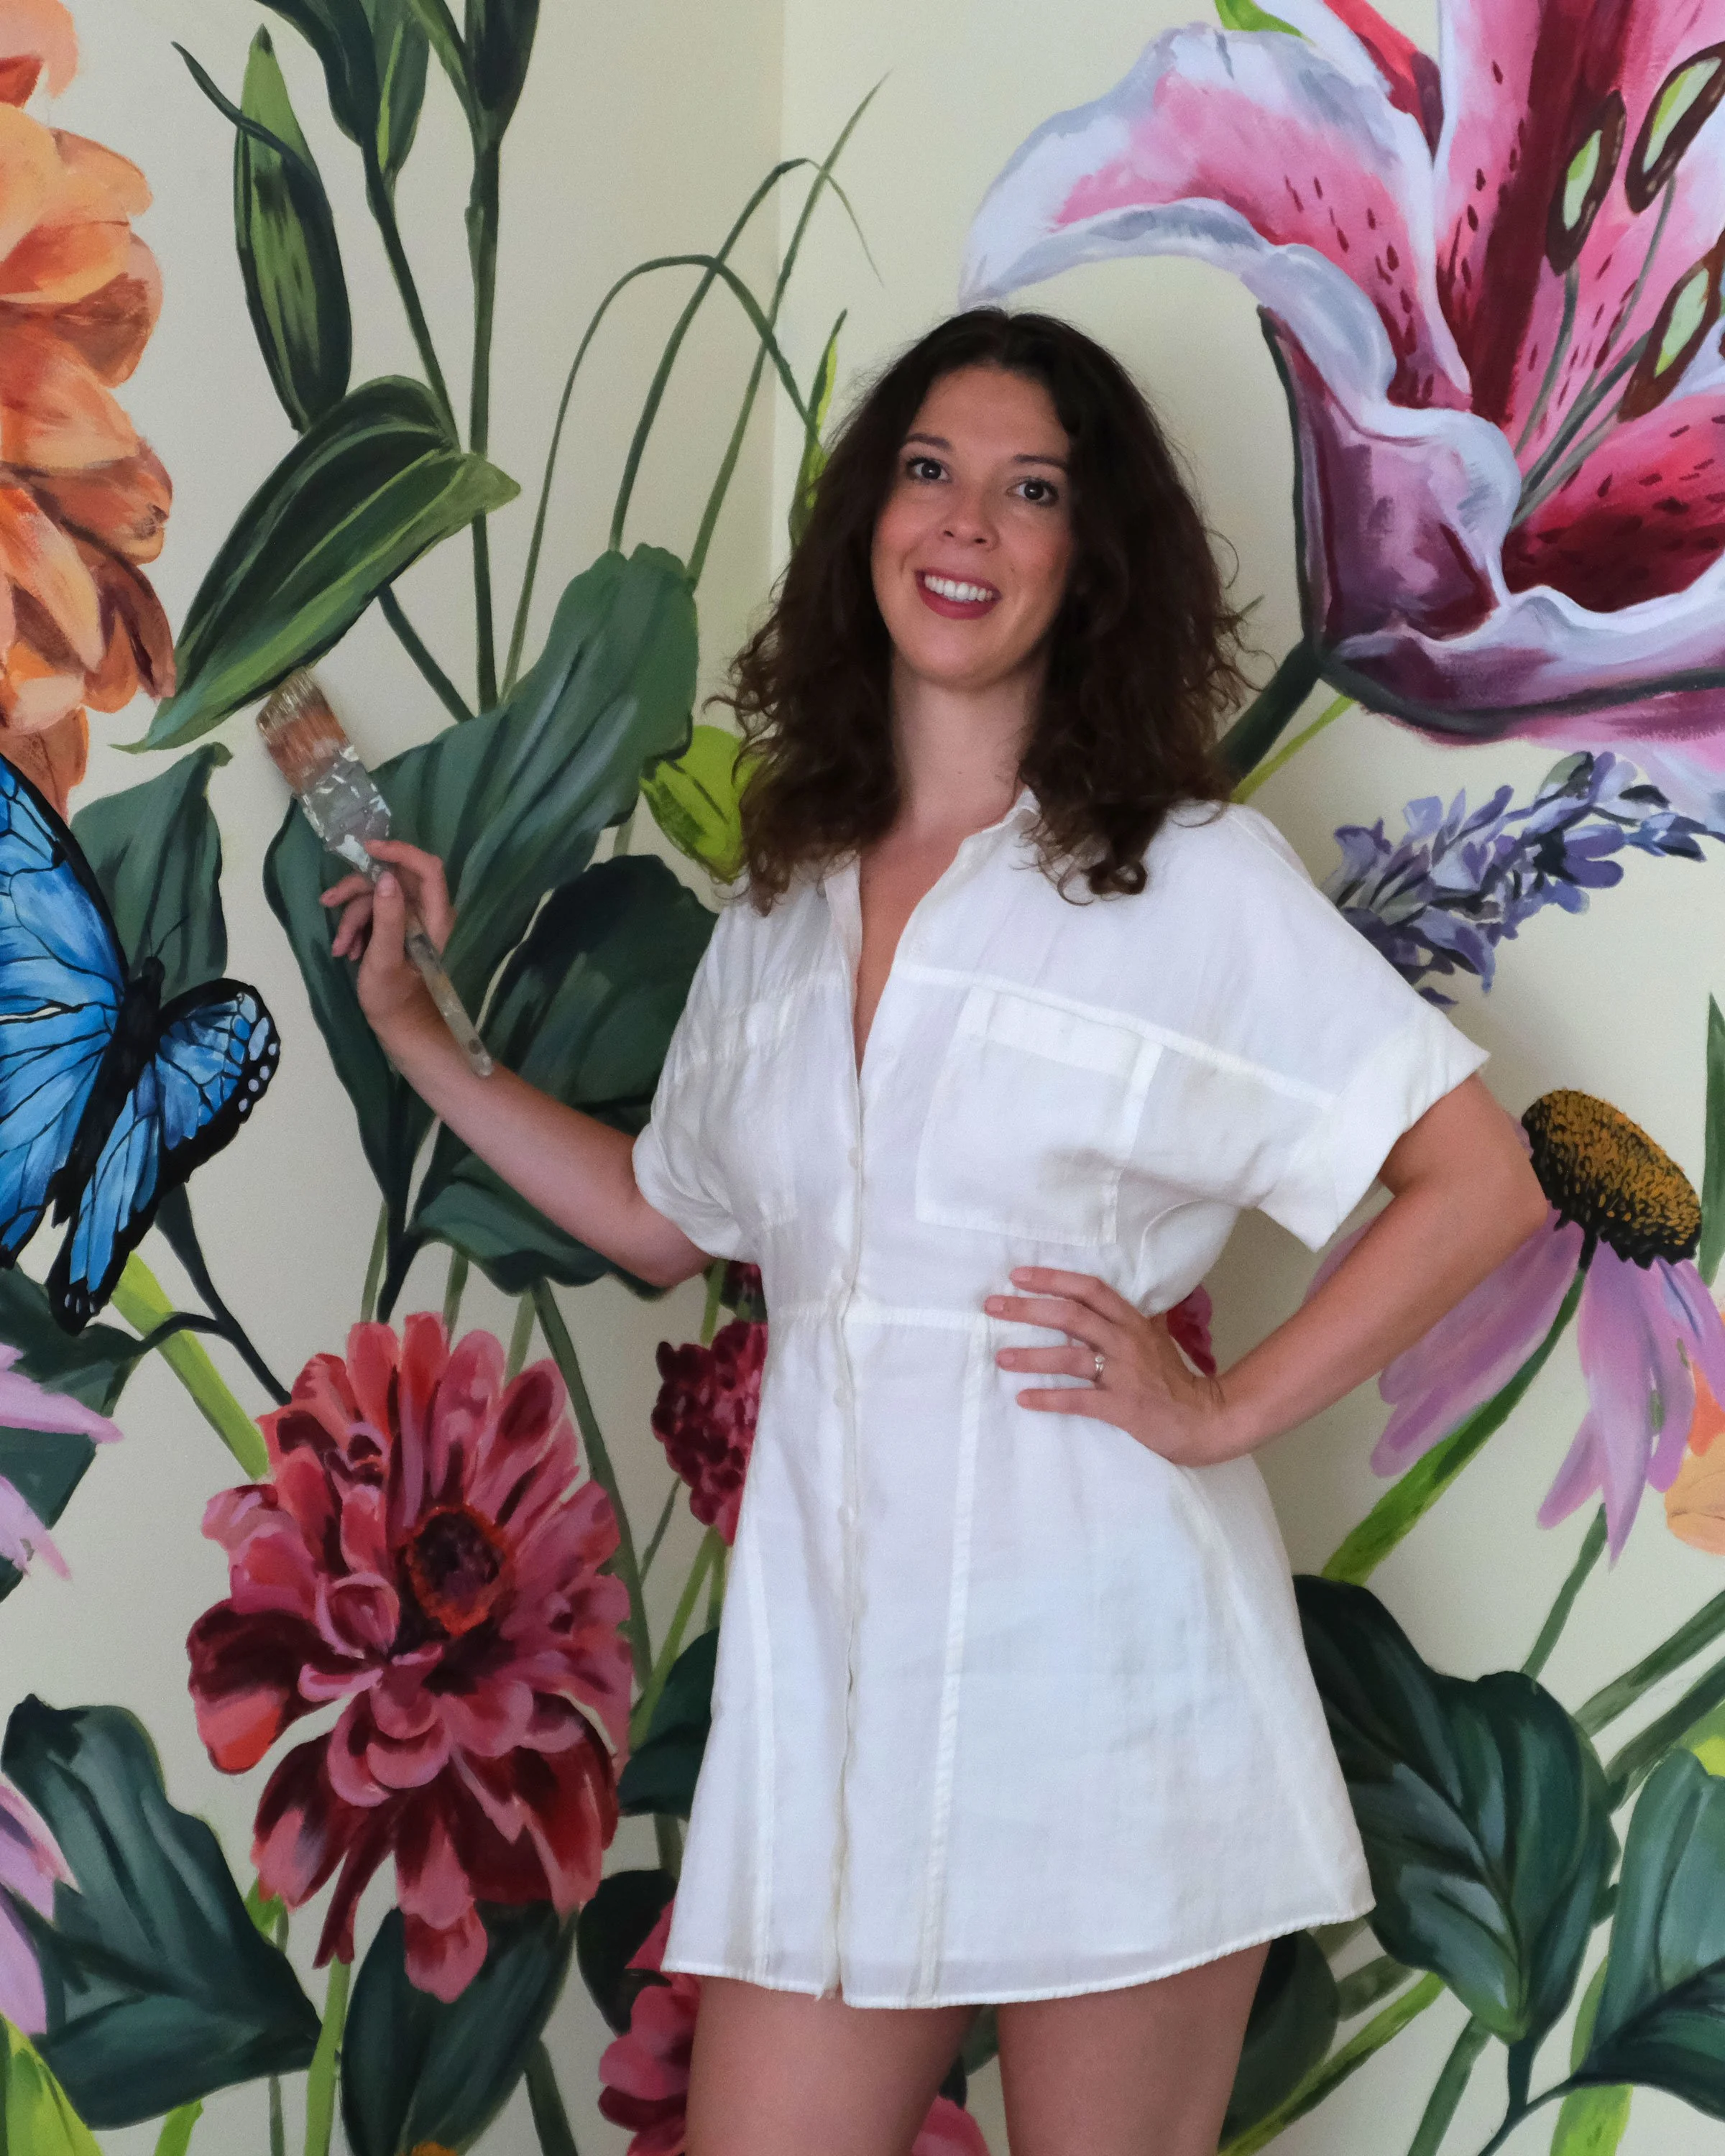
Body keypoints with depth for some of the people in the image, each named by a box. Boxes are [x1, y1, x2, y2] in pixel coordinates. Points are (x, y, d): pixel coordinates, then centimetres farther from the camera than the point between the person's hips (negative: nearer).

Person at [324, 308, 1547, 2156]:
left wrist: (1225, 1411, -9)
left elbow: (1479, 1183, -5)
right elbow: (666, 1218, 24)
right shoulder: (787, 895, 13)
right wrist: (421, 1041, 23)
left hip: (1097, 1652, -4)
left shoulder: (1191, 878, -3)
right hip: (834, 1633, 4)